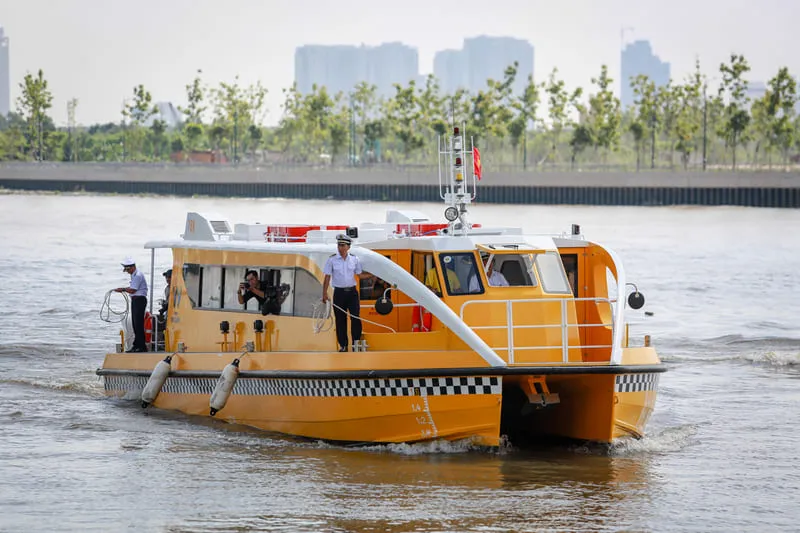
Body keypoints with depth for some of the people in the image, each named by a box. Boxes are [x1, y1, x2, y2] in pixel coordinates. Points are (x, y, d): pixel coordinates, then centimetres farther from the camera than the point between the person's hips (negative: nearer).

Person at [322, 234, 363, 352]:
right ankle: (343, 345, 10)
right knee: (340, 320, 2)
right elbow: (327, 277, 0)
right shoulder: (332, 260, -1)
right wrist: (324, 293, -5)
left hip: (352, 292, 1)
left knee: (355, 318, -6)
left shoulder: (354, 259, 4)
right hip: (339, 292, -1)